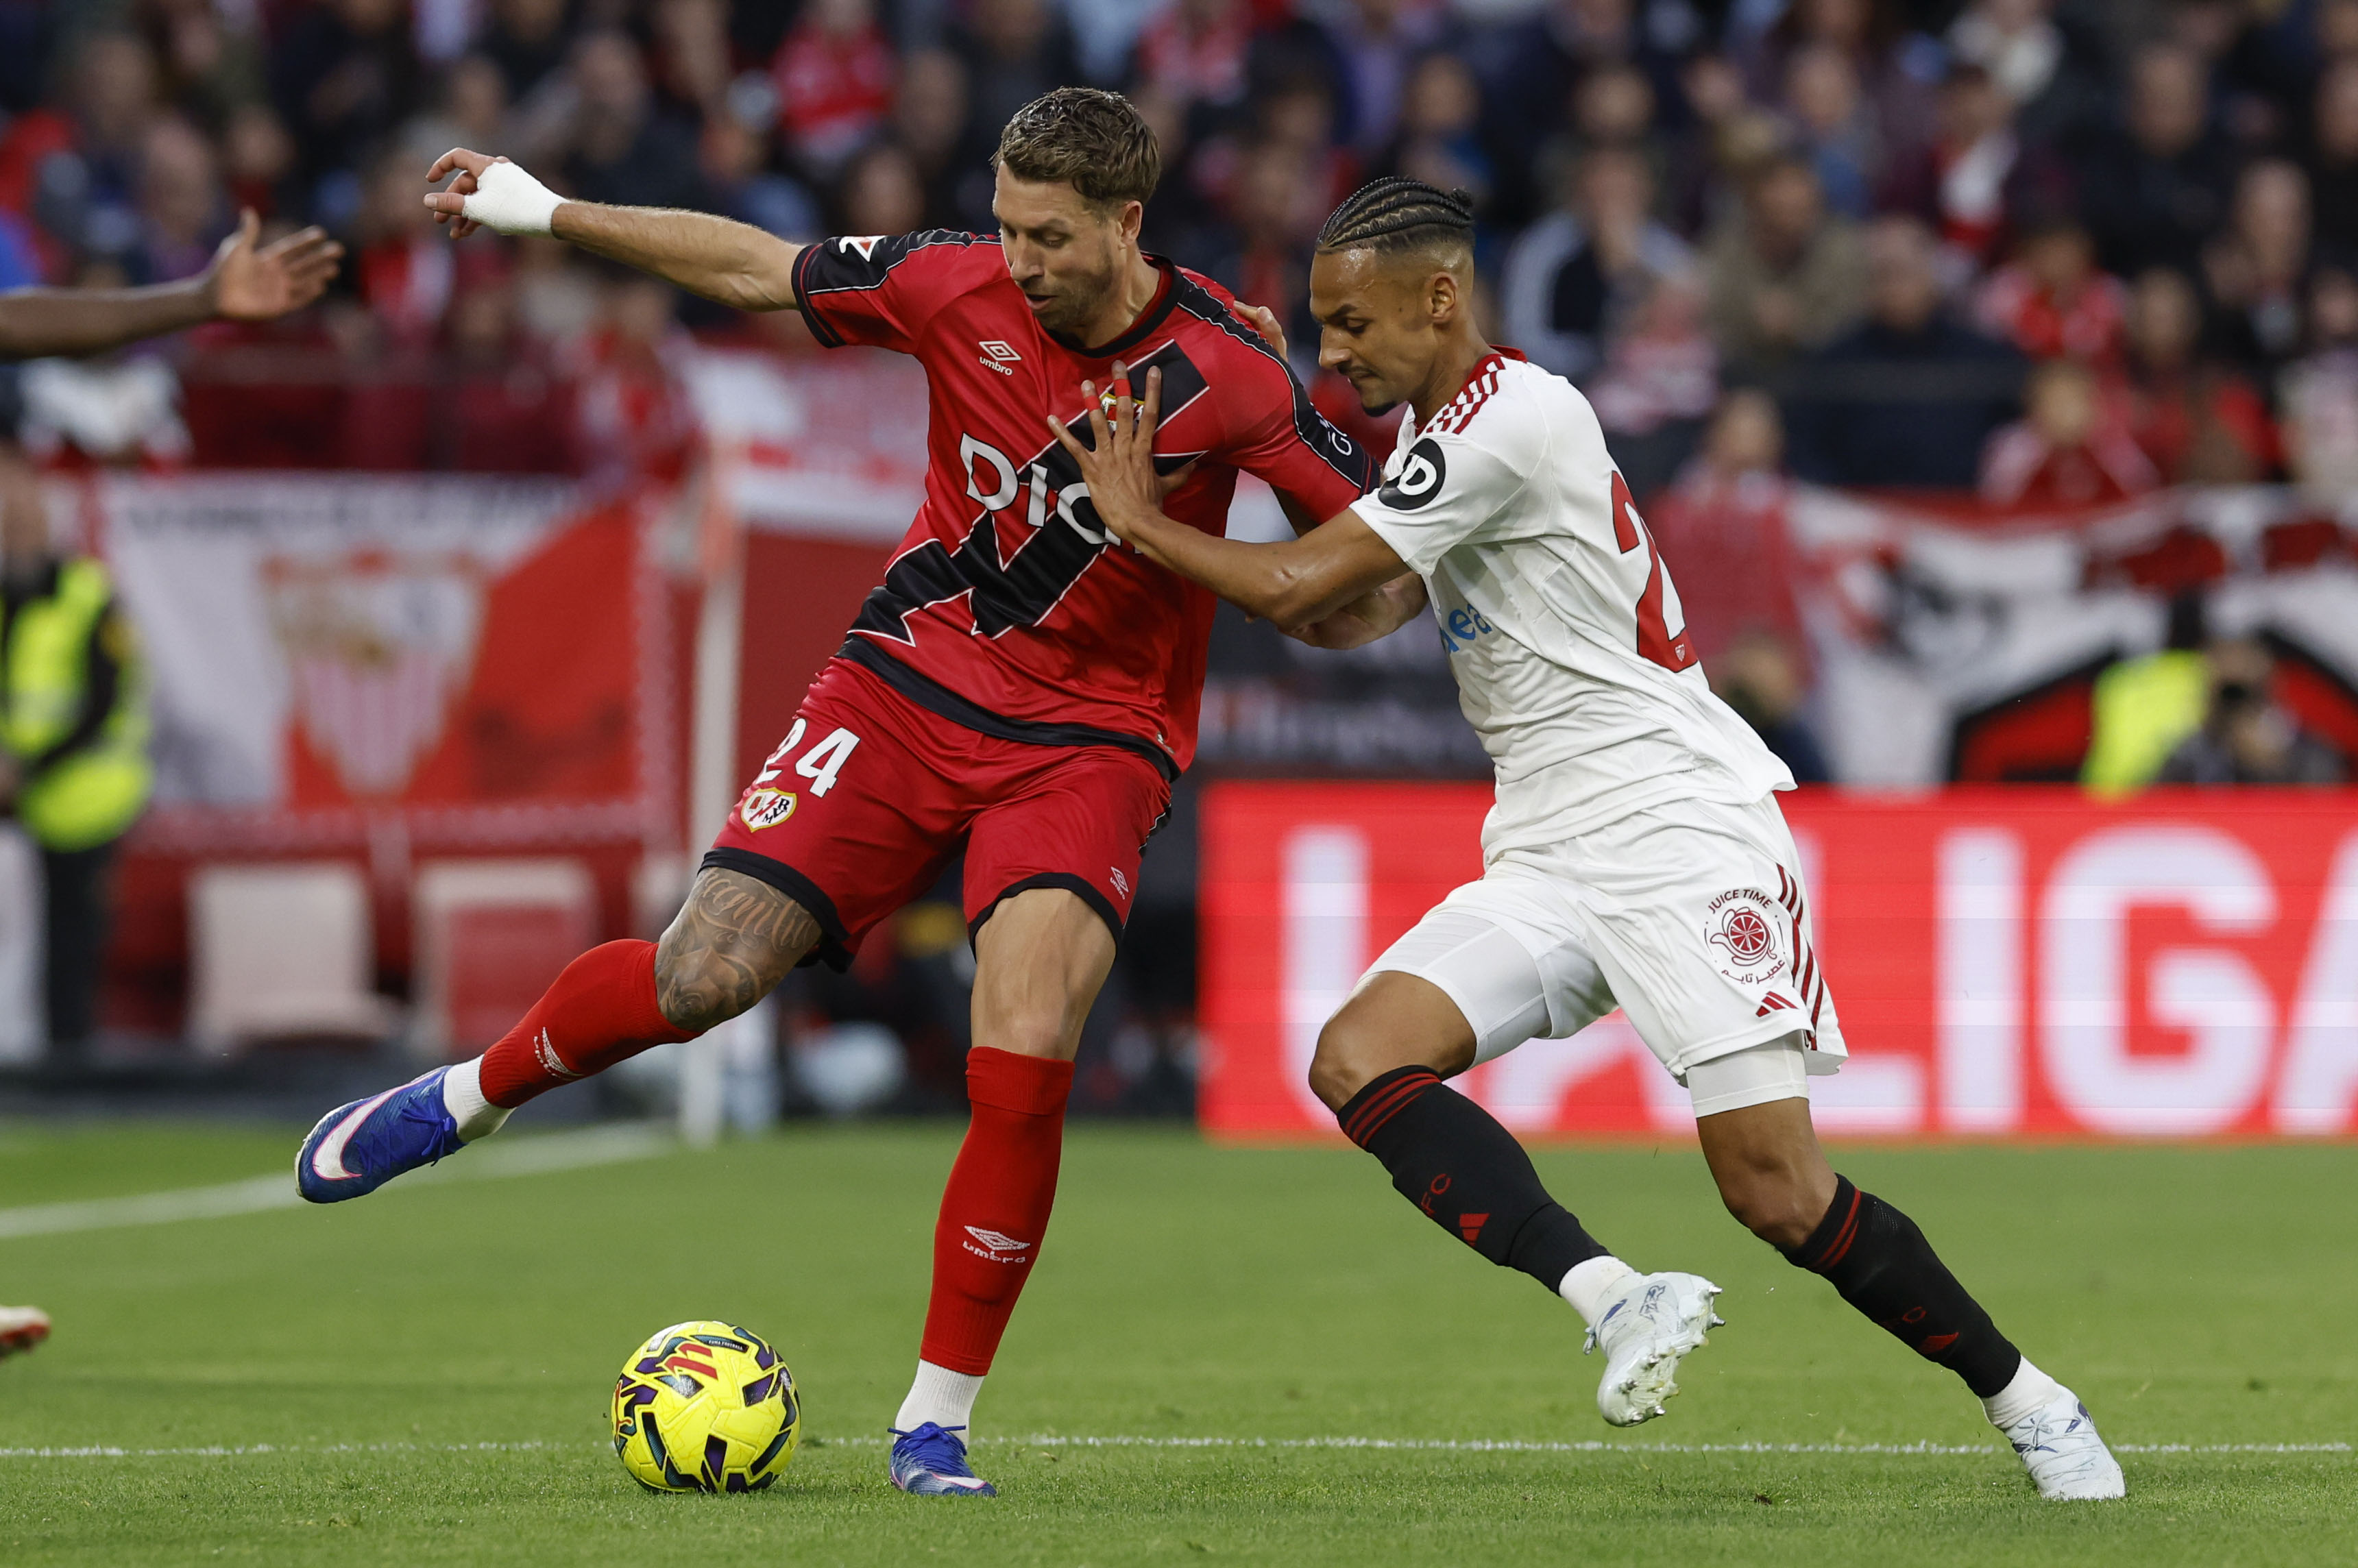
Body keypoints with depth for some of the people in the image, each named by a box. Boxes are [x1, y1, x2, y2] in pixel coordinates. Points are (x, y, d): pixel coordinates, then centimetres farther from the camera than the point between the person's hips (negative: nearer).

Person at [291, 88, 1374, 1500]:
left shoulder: (1225, 376, -16)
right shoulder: (958, 290, -8)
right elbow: (760, 271, 7)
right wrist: (546, 215, 10)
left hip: (1091, 736, -2)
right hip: (914, 682, 2)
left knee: (1025, 1066, -21)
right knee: (703, 977, -8)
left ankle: (939, 1421, -6)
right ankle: (469, 1097, 24)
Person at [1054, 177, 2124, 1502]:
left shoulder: (1511, 415, -16)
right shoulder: (1438, 429, 14)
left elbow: (1298, 587, -16)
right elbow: (1355, 616, 21)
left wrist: (1137, 519, -1)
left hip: (1682, 830, -9)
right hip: (1551, 858, 9)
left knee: (1779, 1193, -14)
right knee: (1360, 1059, -15)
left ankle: (2027, 1401, 6)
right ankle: (1617, 1299, -25)